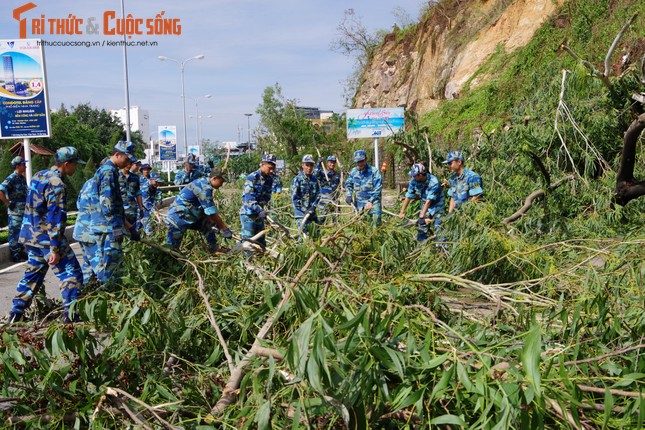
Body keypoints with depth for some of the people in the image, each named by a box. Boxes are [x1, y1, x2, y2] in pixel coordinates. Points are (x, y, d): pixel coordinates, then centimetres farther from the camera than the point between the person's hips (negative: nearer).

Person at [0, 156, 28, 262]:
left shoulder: (22, 179, 11)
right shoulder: (11, 179, -15)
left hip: (24, 212, 8)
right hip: (15, 213, -8)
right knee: (15, 234, 0)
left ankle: (23, 254, 25)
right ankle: (15, 256, 6)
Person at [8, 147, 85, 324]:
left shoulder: (38, 176, 11)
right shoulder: (56, 184, -18)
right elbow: (55, 218, -21)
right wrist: (55, 249, -22)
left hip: (31, 235, 9)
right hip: (47, 238, -9)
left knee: (33, 274, 19)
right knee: (72, 274, -4)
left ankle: (16, 314, 23)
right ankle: (70, 314, -9)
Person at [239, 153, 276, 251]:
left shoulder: (269, 179, 5)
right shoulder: (252, 178, -15)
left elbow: (267, 198, 8)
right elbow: (248, 198, -23)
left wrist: (265, 210, -9)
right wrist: (260, 210, -30)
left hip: (259, 215, 7)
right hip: (248, 214, -7)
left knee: (261, 243, 11)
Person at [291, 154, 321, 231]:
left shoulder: (314, 179, 8)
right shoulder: (297, 179, -7)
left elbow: (318, 195, 8)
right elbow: (294, 198, -10)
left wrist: (313, 207, -9)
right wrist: (304, 211, -16)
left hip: (312, 212, 6)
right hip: (301, 213, -6)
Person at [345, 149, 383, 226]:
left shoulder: (374, 171, -8)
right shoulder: (354, 171, 8)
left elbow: (378, 189, -11)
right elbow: (348, 183, 23)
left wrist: (371, 201, -19)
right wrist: (349, 194, 4)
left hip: (372, 201, -5)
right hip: (359, 202, 5)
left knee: (376, 217, -24)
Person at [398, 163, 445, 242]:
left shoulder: (434, 182, -31)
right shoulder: (414, 181, -16)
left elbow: (429, 201, -34)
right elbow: (408, 197, -11)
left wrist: (422, 216, -37)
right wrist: (402, 212, -11)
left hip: (437, 205, -5)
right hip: (425, 205, 5)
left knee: (438, 229, -13)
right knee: (421, 228, 1)